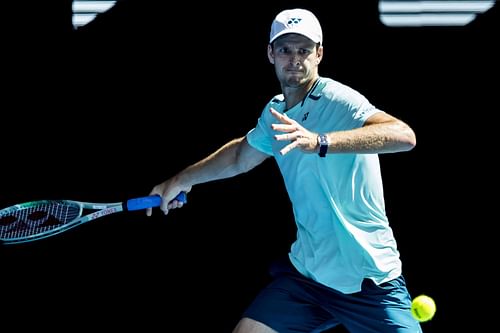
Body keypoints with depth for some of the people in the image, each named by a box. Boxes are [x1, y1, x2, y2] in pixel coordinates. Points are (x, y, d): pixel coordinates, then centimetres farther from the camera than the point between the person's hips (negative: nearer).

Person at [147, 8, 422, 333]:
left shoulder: (337, 100, -16)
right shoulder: (274, 112, 9)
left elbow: (404, 135, -35)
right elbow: (241, 155, 31)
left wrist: (319, 142, -44)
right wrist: (182, 180, 33)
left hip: (370, 281, -6)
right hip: (304, 273, 6)